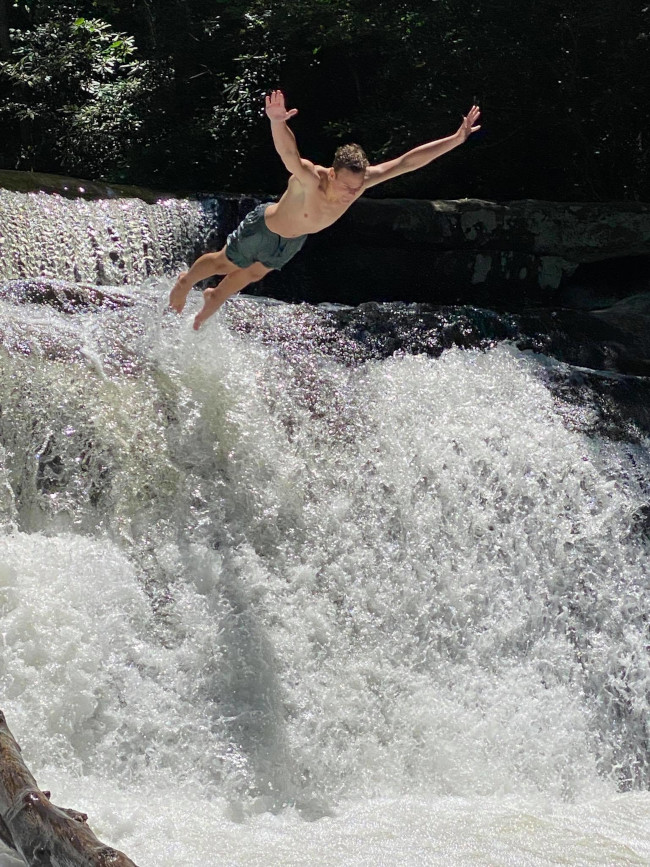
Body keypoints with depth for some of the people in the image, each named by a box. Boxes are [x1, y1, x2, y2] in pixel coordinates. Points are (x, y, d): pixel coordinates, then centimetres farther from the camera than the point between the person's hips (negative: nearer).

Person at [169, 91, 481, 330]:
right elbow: (289, 154, -67)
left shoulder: (362, 180, -31)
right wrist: (277, 122, -87)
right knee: (224, 263, 20)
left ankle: (214, 298, 58)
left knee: (253, 274, 29)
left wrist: (457, 138, -33)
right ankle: (186, 281, 51)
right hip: (262, 228, -6)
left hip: (294, 240, 6)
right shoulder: (310, 179, -46)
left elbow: (408, 161, -30)